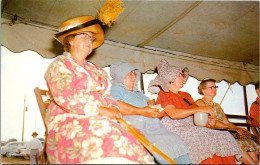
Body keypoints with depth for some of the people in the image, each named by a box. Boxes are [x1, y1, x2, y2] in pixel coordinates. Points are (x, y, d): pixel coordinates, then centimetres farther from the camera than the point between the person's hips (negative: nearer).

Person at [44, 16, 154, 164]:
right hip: (70, 121, -5)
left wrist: (113, 108, -2)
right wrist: (99, 110, -15)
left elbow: (107, 96, 23)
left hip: (99, 121, 6)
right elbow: (64, 97, -9)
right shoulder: (60, 65, 6)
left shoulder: (95, 70, 27)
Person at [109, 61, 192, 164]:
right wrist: (142, 111, -15)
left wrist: (152, 103, 4)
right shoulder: (115, 89, 8)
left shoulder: (139, 93, 32)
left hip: (156, 130, 7)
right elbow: (114, 105, -15)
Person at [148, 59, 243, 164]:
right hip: (173, 130, -6)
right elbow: (173, 113, -15)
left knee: (223, 137, -14)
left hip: (190, 129, 7)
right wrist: (200, 109, -15)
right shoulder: (163, 94, 2)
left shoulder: (186, 95, 25)